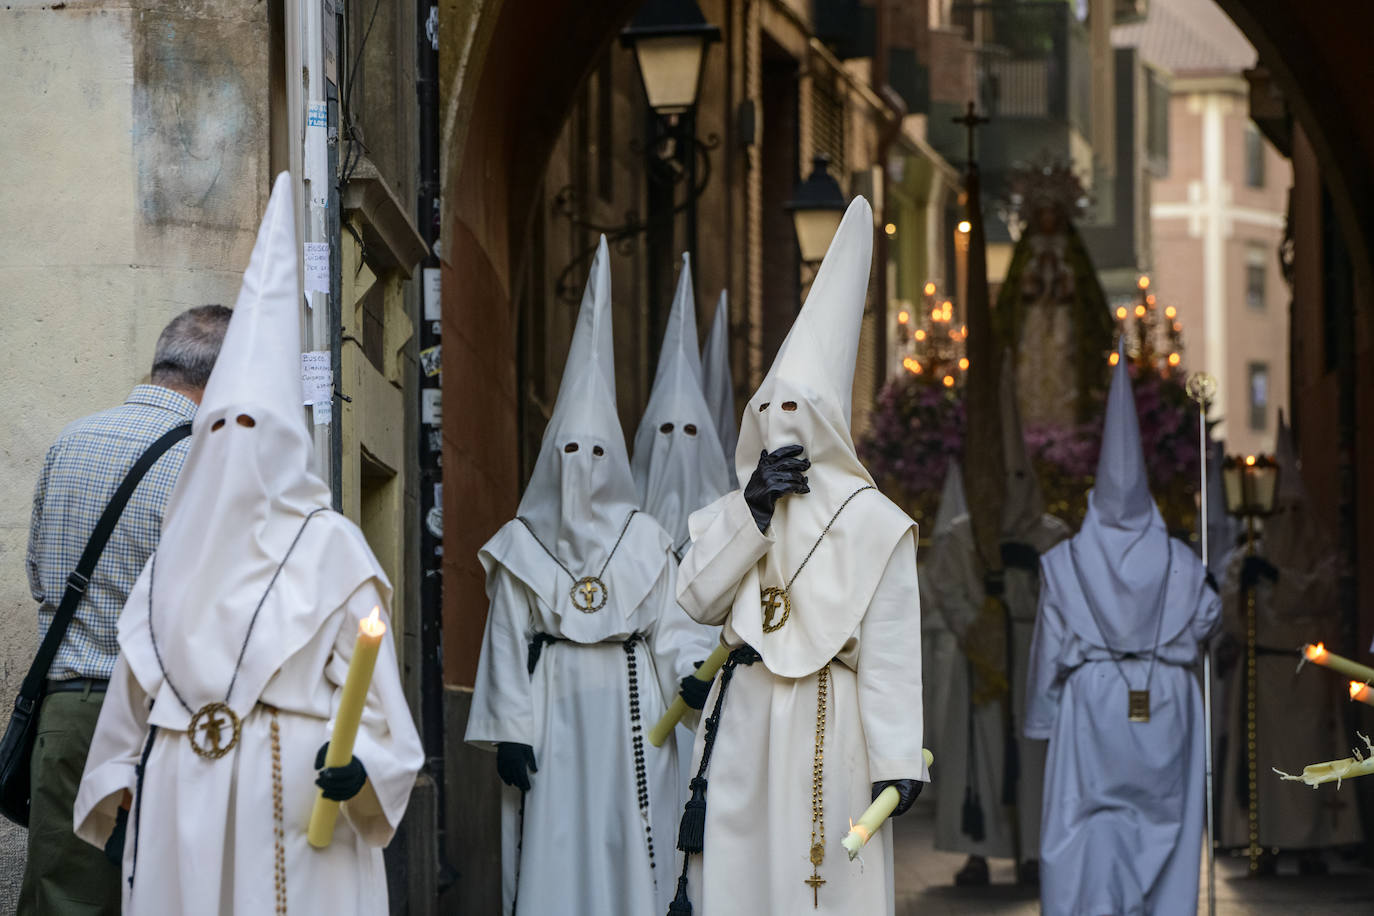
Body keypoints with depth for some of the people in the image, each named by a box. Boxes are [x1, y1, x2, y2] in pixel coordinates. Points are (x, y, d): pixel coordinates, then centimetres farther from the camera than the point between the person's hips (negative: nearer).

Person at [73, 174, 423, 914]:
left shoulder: (328, 546, 1)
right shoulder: (176, 555, 15)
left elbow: (371, 681, -4)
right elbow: (134, 693, 17)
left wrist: (361, 762, -20)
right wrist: (117, 794, 12)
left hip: (296, 800, -4)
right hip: (182, 805, 4)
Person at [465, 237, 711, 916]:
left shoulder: (645, 540, 9)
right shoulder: (522, 547, 7)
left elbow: (671, 624, 5)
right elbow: (508, 644, 4)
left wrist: (693, 672, -14)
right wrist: (510, 730, -3)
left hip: (629, 716, 1)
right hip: (555, 713, -1)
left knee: (629, 849, -3)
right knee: (555, 854, -5)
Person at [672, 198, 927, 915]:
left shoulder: (873, 522, 0)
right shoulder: (731, 511, 16)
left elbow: (890, 651, -5)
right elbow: (699, 598, 1)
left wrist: (896, 762, -11)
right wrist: (752, 509, -8)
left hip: (828, 723, -4)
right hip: (743, 718, 4)